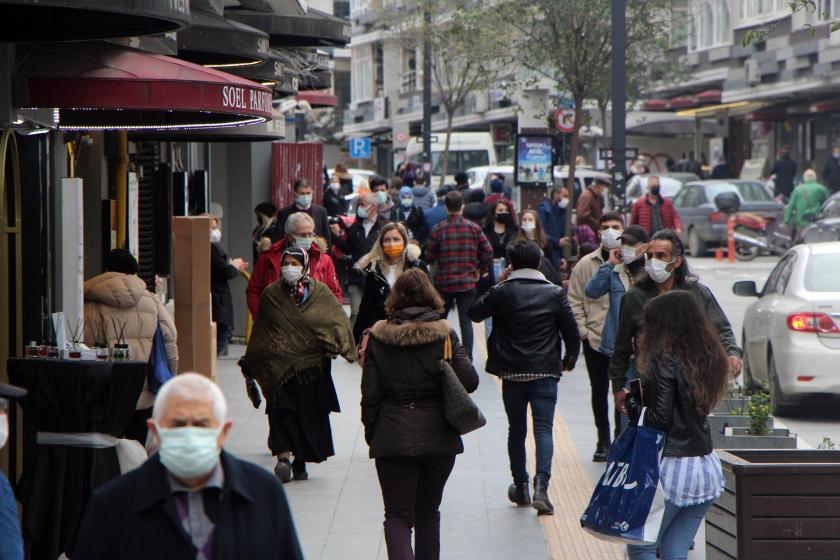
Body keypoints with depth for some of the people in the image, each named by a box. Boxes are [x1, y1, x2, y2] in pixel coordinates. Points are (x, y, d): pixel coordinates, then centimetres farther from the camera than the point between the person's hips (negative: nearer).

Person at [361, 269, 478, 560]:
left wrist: (371, 433, 9)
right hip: (438, 437, 1)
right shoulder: (444, 334, -5)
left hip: (392, 438, -1)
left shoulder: (378, 337, -4)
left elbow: (370, 395, -3)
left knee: (397, 514, 1)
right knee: (428, 512, 17)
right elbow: (469, 382, -7)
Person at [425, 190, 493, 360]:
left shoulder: (439, 229, -6)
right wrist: (480, 270, 14)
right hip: (467, 282, 0)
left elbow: (429, 257, -3)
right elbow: (488, 252, -1)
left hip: (444, 282, 0)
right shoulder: (473, 228, -3)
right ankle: (467, 357, -7)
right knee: (466, 321, 1)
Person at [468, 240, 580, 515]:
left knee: (516, 430, 15)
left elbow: (475, 313, 11)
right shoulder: (554, 293, -2)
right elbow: (572, 333, -1)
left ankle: (520, 486, 21)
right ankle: (541, 485, -22)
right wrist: (569, 360, 17)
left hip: (512, 372, 1)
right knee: (543, 429, -4)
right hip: (545, 372, -1)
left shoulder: (502, 292, -4)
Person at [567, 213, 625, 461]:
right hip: (595, 339, 1)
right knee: (599, 391, 10)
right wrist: (584, 331, -4)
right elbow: (574, 302, 4)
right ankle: (603, 441, 20)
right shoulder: (586, 264, 3)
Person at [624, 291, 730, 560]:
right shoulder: (707, 357, 10)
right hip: (707, 467, 7)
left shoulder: (665, 359, -14)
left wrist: (632, 404, 2)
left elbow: (660, 419, -16)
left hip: (673, 468, -7)